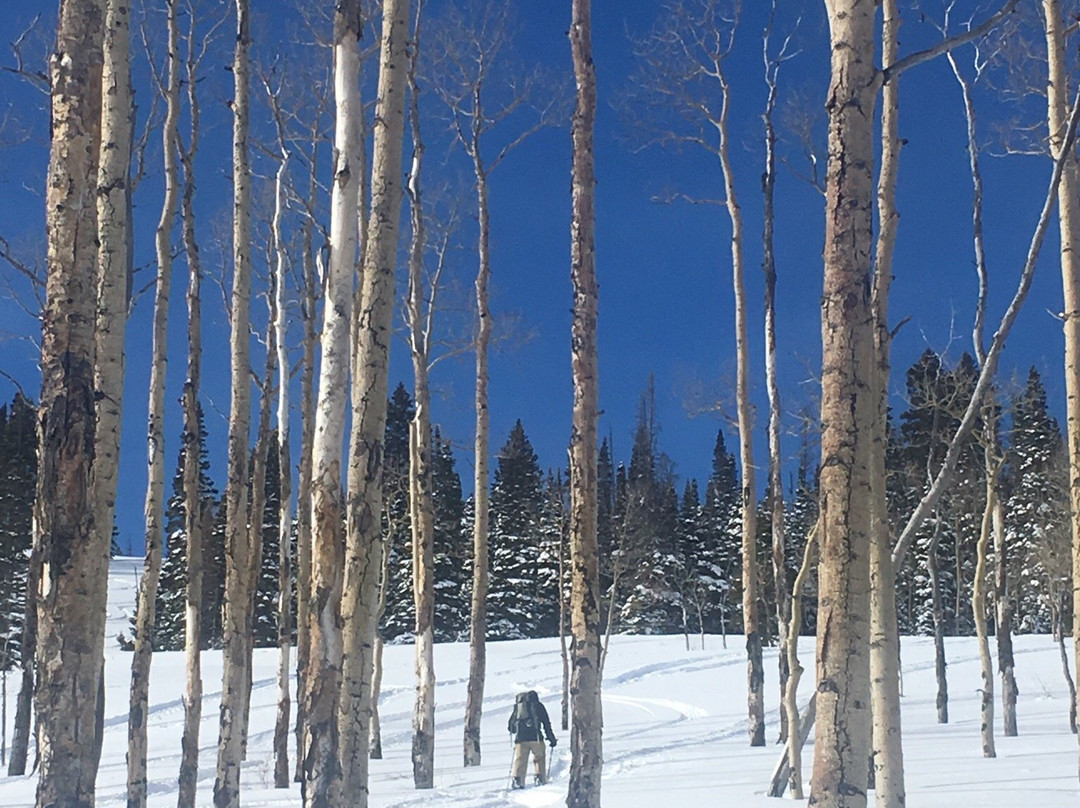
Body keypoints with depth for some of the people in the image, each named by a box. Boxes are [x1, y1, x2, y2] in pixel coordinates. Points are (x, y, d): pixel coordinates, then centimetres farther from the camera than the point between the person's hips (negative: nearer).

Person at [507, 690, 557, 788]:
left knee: (520, 759, 6)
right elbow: (546, 723, 6)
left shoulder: (517, 706, 18)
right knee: (539, 758, 12)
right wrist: (552, 738, 10)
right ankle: (540, 778, 3)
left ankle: (517, 779, -8)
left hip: (520, 738, 2)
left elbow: (510, 726, 18)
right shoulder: (538, 705, 10)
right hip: (535, 737, -2)